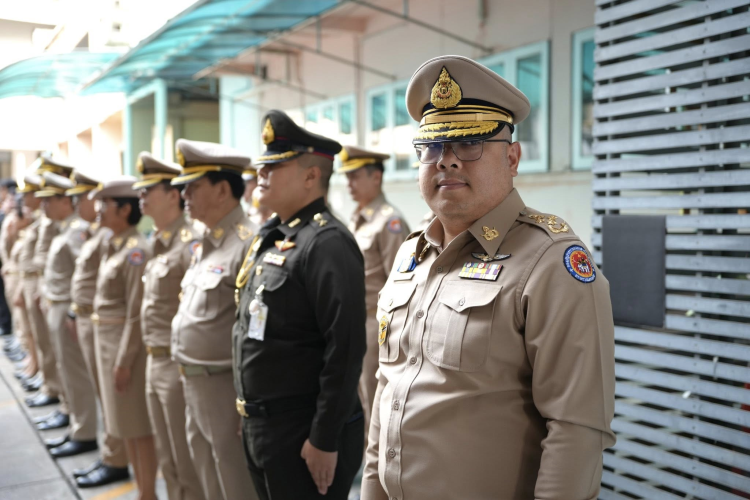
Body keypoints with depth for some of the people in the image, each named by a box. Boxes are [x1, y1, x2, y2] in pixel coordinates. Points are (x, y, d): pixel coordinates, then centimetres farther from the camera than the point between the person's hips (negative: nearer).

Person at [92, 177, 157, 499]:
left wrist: (124, 361, -19)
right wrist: (110, 354, 13)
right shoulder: (112, 246, 10)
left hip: (126, 343, -9)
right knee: (124, 423, 17)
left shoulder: (135, 250, -17)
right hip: (106, 340, 9)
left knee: (138, 425, 2)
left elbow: (136, 312, -20)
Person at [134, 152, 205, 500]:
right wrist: (151, 355, 15)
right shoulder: (158, 243, 12)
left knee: (188, 461, 3)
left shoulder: (189, 243, -17)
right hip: (155, 361, 9)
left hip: (178, 363, -9)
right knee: (167, 458, 19)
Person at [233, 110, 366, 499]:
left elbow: (346, 349, -23)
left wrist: (325, 440, -21)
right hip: (258, 426, 9)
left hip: (303, 437, -9)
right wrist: (250, 415, 19)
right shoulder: (269, 237, 10)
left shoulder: (327, 243, -19)